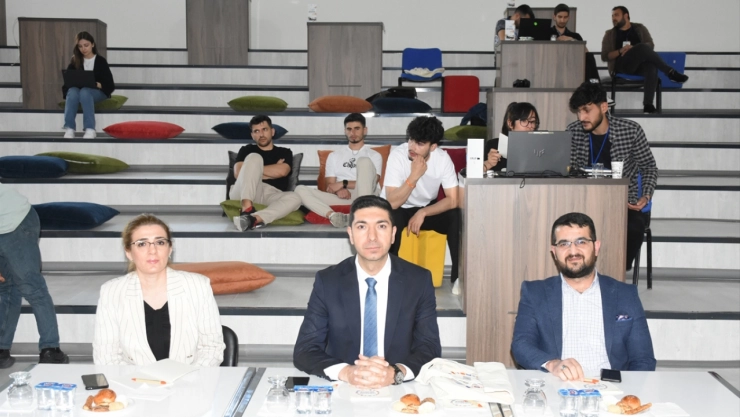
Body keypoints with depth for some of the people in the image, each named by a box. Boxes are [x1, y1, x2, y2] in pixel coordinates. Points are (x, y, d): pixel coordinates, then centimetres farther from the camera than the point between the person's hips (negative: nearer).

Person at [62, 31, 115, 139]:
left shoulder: (100, 61, 2)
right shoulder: (75, 61, 10)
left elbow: (110, 85, -5)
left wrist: (96, 84, -23)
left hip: (98, 92, -2)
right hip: (77, 91, 2)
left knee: (84, 91, -38)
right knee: (72, 91, -34)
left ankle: (90, 130, -45)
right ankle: (69, 129, -45)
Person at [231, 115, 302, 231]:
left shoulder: (284, 152, 22)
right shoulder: (247, 150, 21)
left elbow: (282, 171, 0)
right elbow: (238, 173, 1)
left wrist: (257, 170, 5)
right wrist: (273, 171, 4)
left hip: (271, 196, 1)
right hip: (244, 194, -1)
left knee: (294, 198, -31)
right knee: (254, 158, -21)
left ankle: (253, 219, -55)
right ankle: (247, 208, -40)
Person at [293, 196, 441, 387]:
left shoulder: (419, 280, 0)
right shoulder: (327, 281, -1)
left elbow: (430, 348, -2)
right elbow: (304, 350, -3)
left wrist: (395, 373, -23)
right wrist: (346, 372, -23)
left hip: (400, 392, 0)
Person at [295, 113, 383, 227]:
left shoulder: (374, 155, 15)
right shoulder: (334, 156, 23)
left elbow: (369, 183, 0)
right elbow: (330, 186, 13)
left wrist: (343, 183, -6)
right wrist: (338, 189, -11)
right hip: (342, 198, 3)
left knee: (364, 161, -26)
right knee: (300, 189, -17)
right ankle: (334, 216, -44)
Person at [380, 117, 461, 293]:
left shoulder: (443, 158, -18)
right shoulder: (398, 155, -25)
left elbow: (453, 200, -18)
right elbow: (392, 203, -30)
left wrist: (422, 213, -28)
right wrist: (414, 176, -40)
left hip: (427, 207, 2)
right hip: (398, 209, -2)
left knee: (457, 217, -25)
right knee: (391, 219, -37)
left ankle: (459, 277, -13)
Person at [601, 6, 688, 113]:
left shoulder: (639, 28, 19)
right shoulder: (610, 34, 15)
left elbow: (651, 45, 7)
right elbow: (604, 56, 5)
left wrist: (633, 48, -11)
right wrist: (620, 51, -13)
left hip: (640, 64, 2)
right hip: (621, 65, -2)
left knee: (652, 67, -37)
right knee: (642, 48, -32)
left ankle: (647, 103, -46)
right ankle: (670, 72, -28)